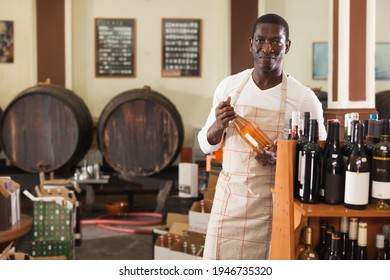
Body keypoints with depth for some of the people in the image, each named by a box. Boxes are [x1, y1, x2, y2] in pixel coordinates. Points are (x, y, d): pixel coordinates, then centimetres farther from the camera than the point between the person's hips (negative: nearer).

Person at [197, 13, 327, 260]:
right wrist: (219, 125, -13)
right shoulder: (229, 86, 2)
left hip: (275, 202, -2)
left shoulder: (304, 98, -8)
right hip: (230, 197, 2)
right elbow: (206, 145, 9)